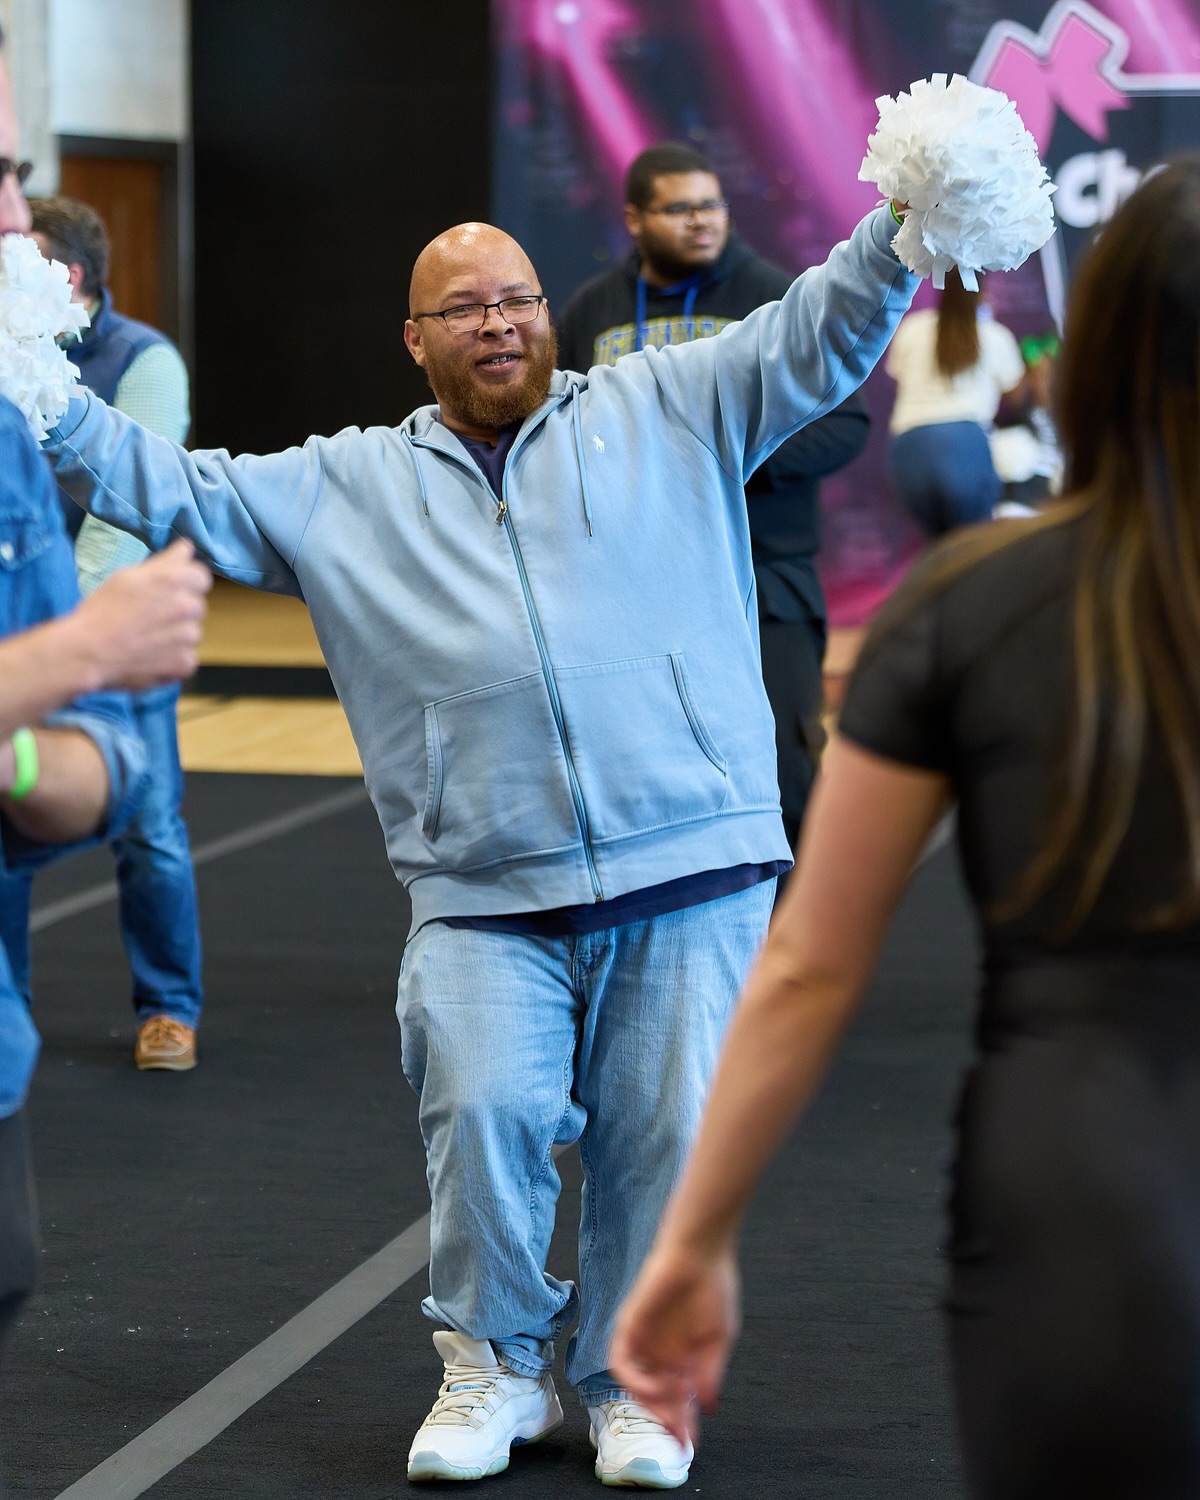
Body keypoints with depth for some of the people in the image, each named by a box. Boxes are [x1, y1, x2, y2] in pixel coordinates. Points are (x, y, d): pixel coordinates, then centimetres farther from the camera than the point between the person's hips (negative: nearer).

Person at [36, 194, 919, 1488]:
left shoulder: (667, 411, 13)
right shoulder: (346, 485, 17)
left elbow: (819, 335, 8)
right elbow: (180, 495, 13)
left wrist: (907, 227, -7)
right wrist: (53, 414, 0)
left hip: (689, 868, 0)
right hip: (484, 894, 0)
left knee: (663, 1133, 1)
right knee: (484, 1111, -15)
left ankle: (632, 1382, 21)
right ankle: (496, 1368, 9)